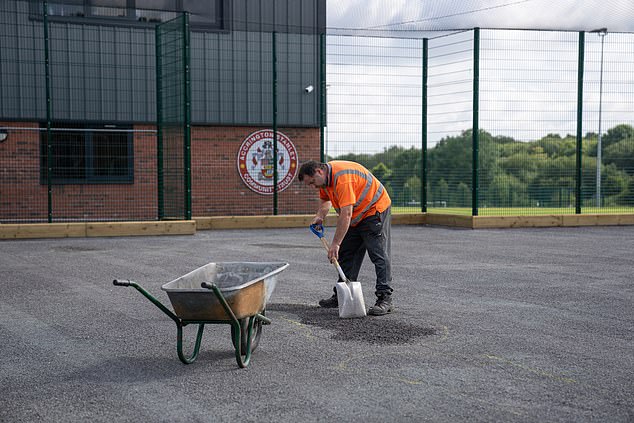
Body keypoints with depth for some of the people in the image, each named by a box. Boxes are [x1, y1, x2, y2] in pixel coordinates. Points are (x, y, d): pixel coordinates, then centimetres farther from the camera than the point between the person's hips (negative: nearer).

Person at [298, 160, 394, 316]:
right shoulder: (325, 176, -1)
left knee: (379, 255, -13)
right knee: (346, 254, 9)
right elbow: (325, 199, 19)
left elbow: (346, 214, -35)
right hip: (356, 216, 10)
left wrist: (335, 244, -33)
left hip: (375, 210, -10)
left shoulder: (342, 178, -31)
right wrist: (319, 216, -2)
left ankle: (385, 299, -15)